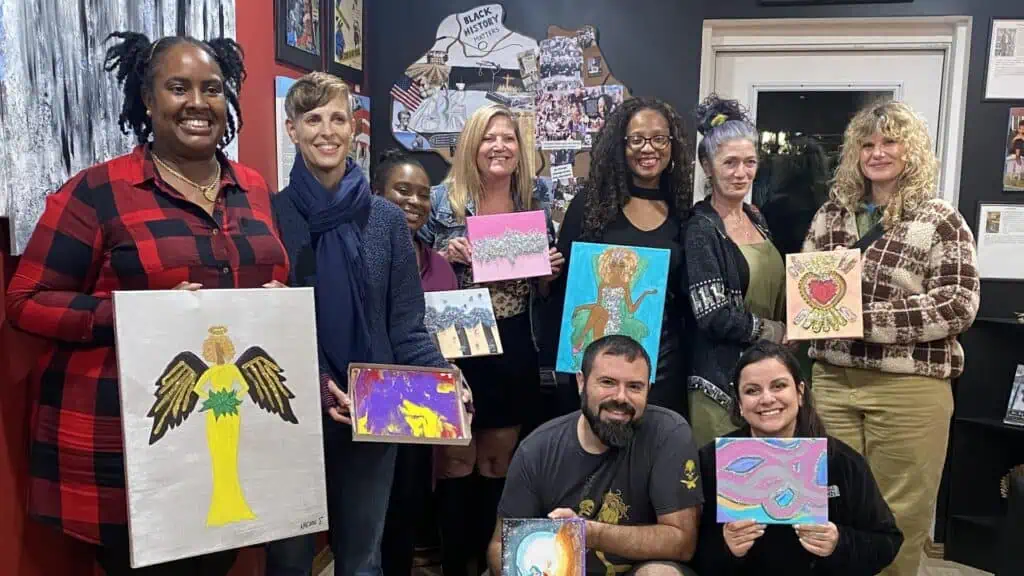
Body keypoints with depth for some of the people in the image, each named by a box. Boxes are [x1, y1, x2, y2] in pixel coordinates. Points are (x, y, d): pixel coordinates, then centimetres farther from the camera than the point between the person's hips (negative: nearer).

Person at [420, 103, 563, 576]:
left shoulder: (536, 201, 4)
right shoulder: (443, 199, -5)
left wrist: (551, 270, -8)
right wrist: (444, 257, -19)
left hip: (513, 348, 3)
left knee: (499, 461, 14)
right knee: (457, 460, 5)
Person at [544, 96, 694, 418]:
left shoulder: (682, 213, 5)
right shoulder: (590, 204, -2)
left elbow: (688, 300, 8)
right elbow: (563, 286, -2)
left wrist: (693, 368, 3)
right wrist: (557, 363, -6)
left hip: (664, 363, 2)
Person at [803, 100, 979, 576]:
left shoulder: (940, 219, -4)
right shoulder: (831, 213, 10)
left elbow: (959, 305, -12)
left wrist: (868, 317, -19)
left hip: (908, 387, -4)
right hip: (832, 379, 4)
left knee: (899, 512, 8)